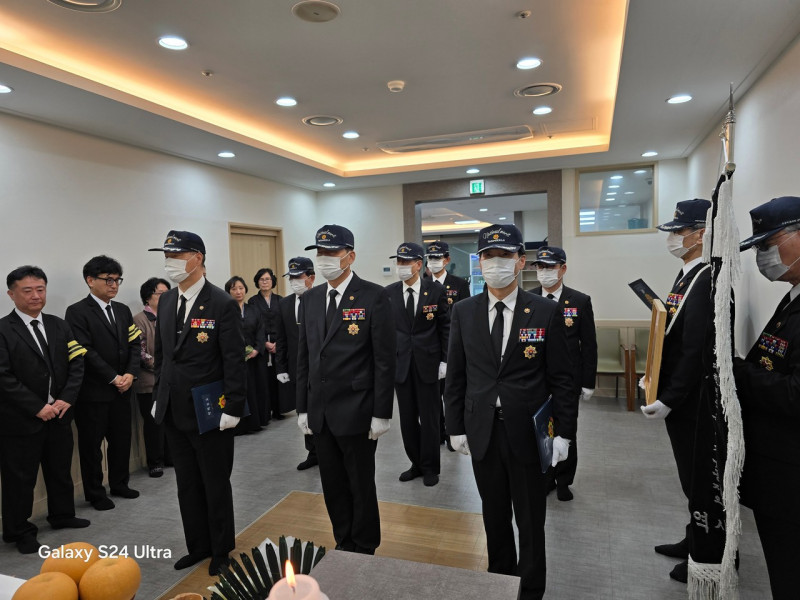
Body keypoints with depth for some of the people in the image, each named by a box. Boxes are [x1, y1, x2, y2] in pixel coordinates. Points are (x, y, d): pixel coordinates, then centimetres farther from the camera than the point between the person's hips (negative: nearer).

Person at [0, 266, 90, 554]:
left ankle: (62, 515, 38)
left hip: (59, 415, 5)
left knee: (61, 470, 19)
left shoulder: (59, 326, 6)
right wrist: (37, 408, -17)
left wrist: (67, 399, -9)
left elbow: (76, 363, 4)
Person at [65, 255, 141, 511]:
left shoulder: (123, 310, 12)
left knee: (121, 439, 14)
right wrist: (113, 378, -15)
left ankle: (119, 484, 30)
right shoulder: (77, 312, -8)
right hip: (93, 392, -6)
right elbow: (85, 352, -15)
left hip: (122, 389, 6)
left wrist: (130, 374, -7)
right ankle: (95, 493, 21)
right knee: (91, 444, 7)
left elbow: (134, 344, 8)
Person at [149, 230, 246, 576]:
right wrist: (159, 396, 12)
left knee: (216, 486, 10)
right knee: (187, 485, 18)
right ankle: (198, 546, 36)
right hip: (174, 413, 6)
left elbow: (235, 361, -15)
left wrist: (232, 409, -17)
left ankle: (221, 549, 30)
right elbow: (161, 354, 14)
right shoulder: (166, 302, 7)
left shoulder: (222, 304, -15)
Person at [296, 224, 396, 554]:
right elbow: (304, 356, 10)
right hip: (320, 412, 5)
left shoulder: (374, 296, -11)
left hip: (356, 412, -5)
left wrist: (381, 413, -12)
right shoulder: (310, 298, 7)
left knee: (361, 486, 10)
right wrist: (302, 407, 9)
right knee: (332, 485, 17)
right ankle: (343, 543, 37)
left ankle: (364, 550, 31)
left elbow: (384, 360, -11)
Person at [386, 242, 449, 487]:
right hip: (400, 363, 3)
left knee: (429, 417, 7)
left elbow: (445, 327, -1)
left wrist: (445, 360, -4)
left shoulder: (435, 291, -4)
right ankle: (416, 463, 29)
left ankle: (430, 467, 24)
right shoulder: (389, 292, 2)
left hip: (427, 362, -2)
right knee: (407, 417, 11)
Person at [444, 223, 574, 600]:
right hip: (482, 431, 2)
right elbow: (455, 376, 4)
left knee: (530, 520, 13)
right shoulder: (463, 312, 0)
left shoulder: (546, 312, -6)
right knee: (494, 516, 19)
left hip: (528, 432, -2)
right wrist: (455, 427, 3)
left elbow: (561, 378, -4)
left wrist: (563, 433, -6)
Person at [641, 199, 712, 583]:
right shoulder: (687, 275, 9)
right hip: (675, 394, 9)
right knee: (691, 474, 21)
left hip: (690, 401, -9)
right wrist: (655, 380, 14)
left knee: (698, 477, 6)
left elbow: (697, 350, -25)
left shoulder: (707, 280, -21)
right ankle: (693, 542, 38)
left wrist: (668, 400, -23)